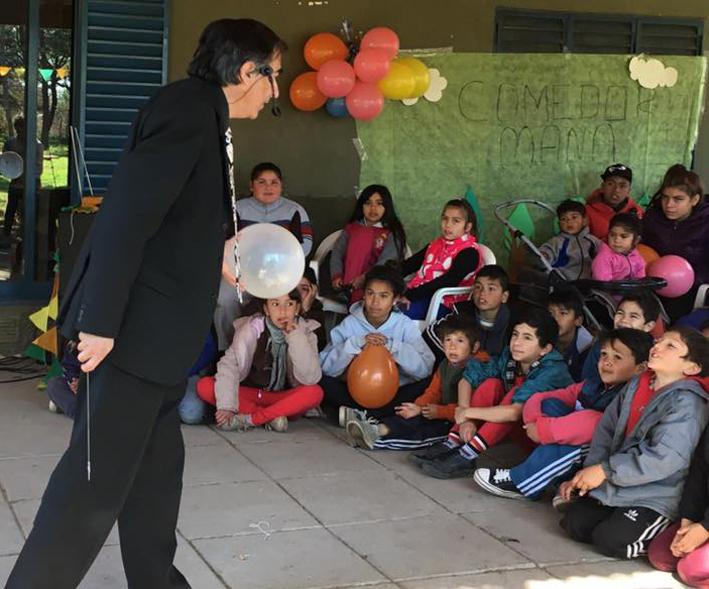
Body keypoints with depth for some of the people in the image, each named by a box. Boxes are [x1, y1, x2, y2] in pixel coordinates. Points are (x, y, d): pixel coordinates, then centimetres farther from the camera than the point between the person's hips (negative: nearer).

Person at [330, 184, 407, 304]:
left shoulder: (392, 234, 6)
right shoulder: (351, 228, 18)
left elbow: (387, 261, -8)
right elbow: (337, 252, 8)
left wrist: (364, 278, -21)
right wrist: (337, 275, -9)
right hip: (348, 282, 2)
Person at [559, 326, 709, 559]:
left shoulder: (687, 403, -19)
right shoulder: (635, 386, 6)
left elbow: (665, 458, -27)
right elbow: (606, 431, 7)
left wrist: (605, 470, -23)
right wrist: (590, 473, -5)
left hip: (655, 498, -6)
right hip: (614, 486, 6)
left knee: (611, 540, -18)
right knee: (574, 524, -4)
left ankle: (664, 533, 4)